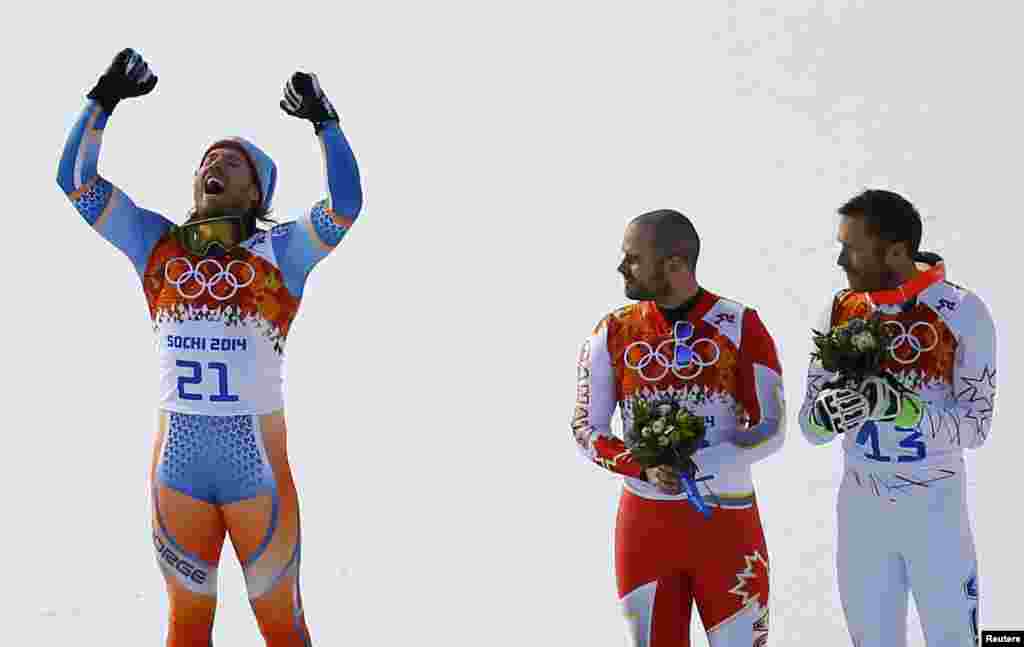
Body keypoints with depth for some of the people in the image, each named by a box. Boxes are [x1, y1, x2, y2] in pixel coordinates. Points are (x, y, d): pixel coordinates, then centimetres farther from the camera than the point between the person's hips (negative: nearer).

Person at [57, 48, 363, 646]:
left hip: (260, 466, -3)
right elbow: (76, 180, 7)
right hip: (178, 464, 3)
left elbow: (347, 205, -15)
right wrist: (105, 98, 2)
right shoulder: (159, 246, 9)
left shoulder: (280, 254, 1)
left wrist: (325, 121, -11)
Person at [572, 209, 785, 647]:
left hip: (728, 521, -2)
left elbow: (770, 430, -6)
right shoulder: (613, 334, 3)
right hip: (645, 523, 2)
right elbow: (587, 433, 3)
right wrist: (645, 470, -16)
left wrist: (696, 465, -20)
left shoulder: (741, 328, -4)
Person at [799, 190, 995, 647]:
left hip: (936, 510, -3)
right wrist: (827, 413, -24)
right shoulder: (840, 313, -1)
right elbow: (809, 425, 1)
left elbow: (975, 427, -13)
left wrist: (902, 406, -29)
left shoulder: (963, 313, -11)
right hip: (861, 509, 3)